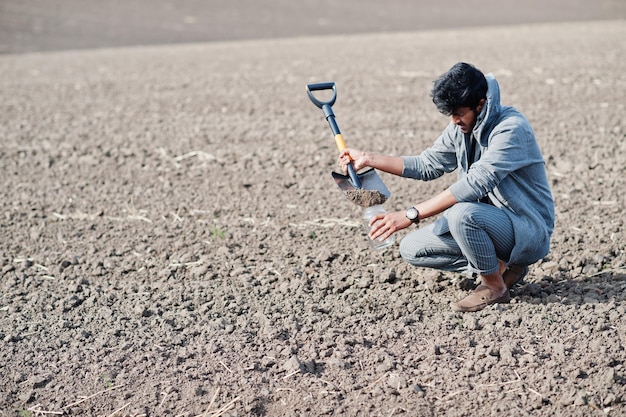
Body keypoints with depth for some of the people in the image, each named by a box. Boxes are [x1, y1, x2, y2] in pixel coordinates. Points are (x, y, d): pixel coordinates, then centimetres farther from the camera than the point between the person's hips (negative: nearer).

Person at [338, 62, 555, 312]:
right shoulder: (461, 127, 3)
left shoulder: (511, 128, -23)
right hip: (490, 223, 9)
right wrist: (368, 159, 0)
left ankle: (495, 288, -11)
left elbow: (475, 184, -33)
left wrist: (410, 215, -36)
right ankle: (501, 267, 4)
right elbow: (427, 165, 9)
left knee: (461, 213, -36)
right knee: (412, 249, 1)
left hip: (528, 230, -8)